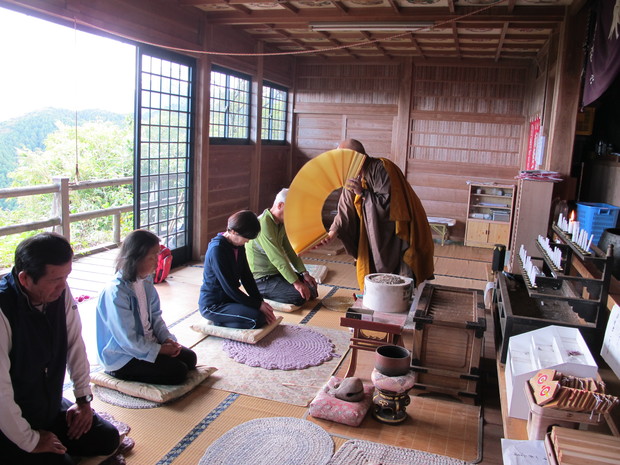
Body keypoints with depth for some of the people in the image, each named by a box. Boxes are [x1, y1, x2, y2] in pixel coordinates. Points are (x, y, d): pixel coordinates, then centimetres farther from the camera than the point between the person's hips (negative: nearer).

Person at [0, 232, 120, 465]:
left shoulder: (59, 290, -12)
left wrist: (84, 399, 3)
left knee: (107, 439, 4)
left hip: (52, 405, 7)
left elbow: (75, 343, -1)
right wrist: (30, 441, -17)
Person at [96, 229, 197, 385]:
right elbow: (128, 340, -24)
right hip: (122, 358, -8)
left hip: (147, 342, 8)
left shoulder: (146, 280, -2)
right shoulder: (116, 293, -28)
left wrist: (167, 339, -6)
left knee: (190, 358, 1)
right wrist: (160, 349, -16)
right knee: (177, 372, -16)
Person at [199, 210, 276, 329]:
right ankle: (218, 321, -5)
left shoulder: (239, 246, 3)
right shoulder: (217, 249, -25)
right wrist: (258, 305, -18)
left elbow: (246, 276, 7)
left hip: (229, 298, 9)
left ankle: (220, 319, 4)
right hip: (212, 305, -9)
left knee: (266, 312, -4)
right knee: (257, 318, -24)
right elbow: (230, 288, -23)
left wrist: (260, 301, -5)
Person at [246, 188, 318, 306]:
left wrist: (304, 273, -1)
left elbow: (290, 250, 9)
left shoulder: (281, 223, 6)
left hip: (277, 272, 9)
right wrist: (296, 282, -26)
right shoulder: (263, 225, -25)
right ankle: (262, 294, -4)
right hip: (261, 279, -9)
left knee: (311, 285, 3)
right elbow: (277, 258, -28)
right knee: (299, 296, -20)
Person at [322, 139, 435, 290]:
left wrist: (362, 193, -25)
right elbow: (345, 211, 0)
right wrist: (332, 233, -12)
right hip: (376, 233, 8)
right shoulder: (354, 176, 2)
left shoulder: (381, 169, -21)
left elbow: (389, 203, -25)